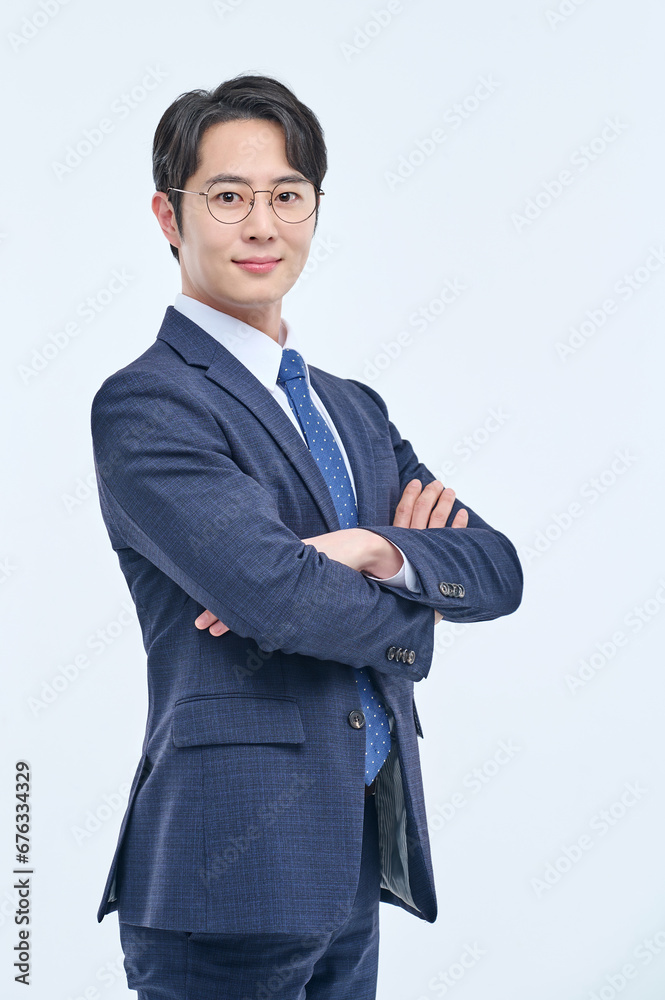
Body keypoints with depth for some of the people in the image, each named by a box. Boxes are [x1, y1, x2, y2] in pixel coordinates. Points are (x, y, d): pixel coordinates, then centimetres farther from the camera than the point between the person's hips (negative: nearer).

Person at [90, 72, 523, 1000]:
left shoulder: (355, 409, 16)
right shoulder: (145, 404, -10)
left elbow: (498, 567, 5)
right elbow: (282, 595, -22)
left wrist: (377, 551, -15)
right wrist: (410, 608, -2)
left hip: (361, 867, 7)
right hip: (232, 868, -7)